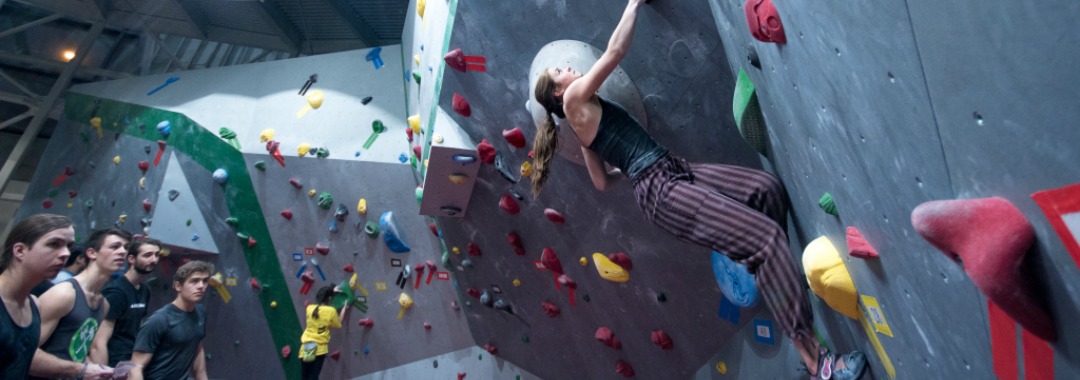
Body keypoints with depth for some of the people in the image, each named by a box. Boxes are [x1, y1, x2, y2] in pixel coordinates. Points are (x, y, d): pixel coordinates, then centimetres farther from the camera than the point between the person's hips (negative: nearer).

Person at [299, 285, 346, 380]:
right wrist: (343, 309, 13)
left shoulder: (310, 308, 2)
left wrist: (331, 292, 30)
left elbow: (320, 303, 25)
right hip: (319, 348, -4)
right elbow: (337, 325, 6)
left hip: (305, 348, 4)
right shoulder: (331, 311, -10)